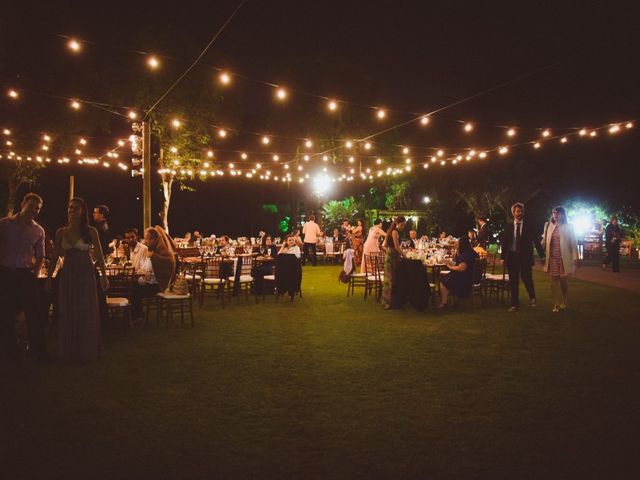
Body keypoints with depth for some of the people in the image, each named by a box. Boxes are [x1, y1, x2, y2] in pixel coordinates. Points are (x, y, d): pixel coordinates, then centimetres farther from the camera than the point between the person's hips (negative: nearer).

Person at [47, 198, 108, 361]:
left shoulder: (91, 232, -3)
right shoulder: (61, 232, 5)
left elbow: (99, 256, -4)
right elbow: (55, 257, 8)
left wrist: (104, 277, -8)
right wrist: (49, 278, 6)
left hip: (86, 274, -3)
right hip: (67, 274, 3)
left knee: (87, 313, 4)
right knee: (67, 314, 8)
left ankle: (87, 351, 18)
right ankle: (69, 350, 22)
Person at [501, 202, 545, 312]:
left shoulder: (529, 225, 2)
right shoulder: (508, 226, 6)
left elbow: (536, 240, 1)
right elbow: (504, 242, 8)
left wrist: (542, 255, -3)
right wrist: (503, 257, 2)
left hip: (525, 256, -2)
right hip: (512, 256, 2)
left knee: (526, 277, -12)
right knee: (513, 281, 5)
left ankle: (532, 298, 15)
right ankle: (515, 304, 15)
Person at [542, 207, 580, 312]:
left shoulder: (568, 227, 3)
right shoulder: (548, 226, 10)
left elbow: (573, 242, 0)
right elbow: (545, 241, 8)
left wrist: (576, 257, -7)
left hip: (564, 258, -2)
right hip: (552, 258, 2)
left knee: (563, 280, 5)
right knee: (554, 280, 1)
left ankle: (563, 302, 26)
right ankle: (557, 304, 7)